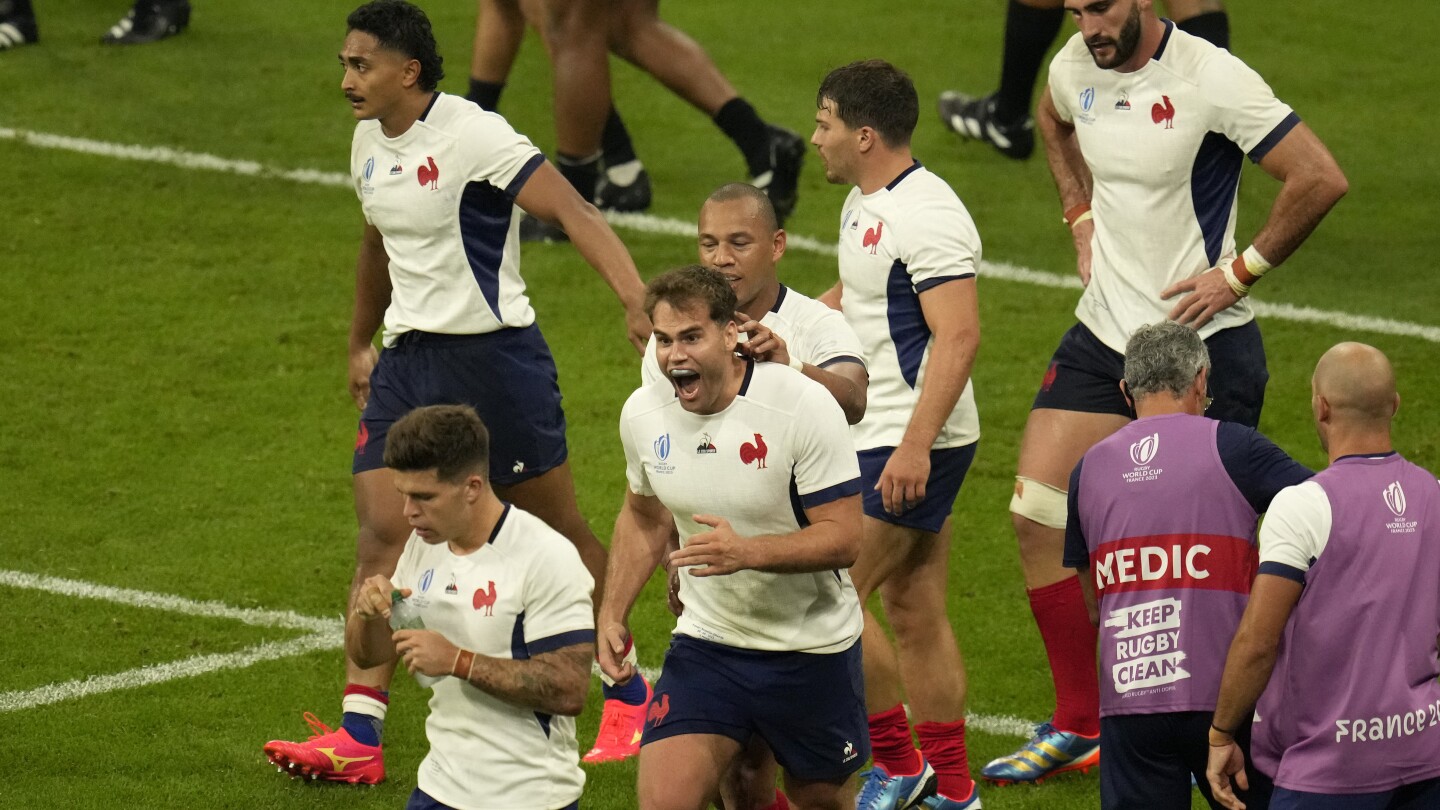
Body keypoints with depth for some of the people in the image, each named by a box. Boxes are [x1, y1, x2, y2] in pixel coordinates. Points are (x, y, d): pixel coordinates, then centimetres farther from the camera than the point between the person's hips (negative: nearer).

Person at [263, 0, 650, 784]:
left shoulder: (472, 135, -17)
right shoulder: (369, 141, 8)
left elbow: (572, 211, -25)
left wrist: (638, 301, -38)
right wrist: (360, 343, 34)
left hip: (493, 357, -7)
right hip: (407, 359, 7)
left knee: (558, 533, 6)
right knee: (380, 536, -6)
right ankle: (359, 735, -9)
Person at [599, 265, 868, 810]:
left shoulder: (804, 406, -20)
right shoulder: (643, 413, -5)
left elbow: (844, 538, -20)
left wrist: (746, 551, -35)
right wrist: (613, 615, 6)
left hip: (812, 649, -3)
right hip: (705, 643, 3)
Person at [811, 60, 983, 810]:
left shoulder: (925, 214, -18)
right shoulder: (865, 204, 14)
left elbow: (958, 335, -24)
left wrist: (916, 444, -29)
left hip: (914, 444, -10)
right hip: (881, 438, 10)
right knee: (914, 614, 10)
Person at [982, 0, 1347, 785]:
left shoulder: (1210, 78, -19)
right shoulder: (1075, 66, 2)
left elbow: (1320, 178, -20)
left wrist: (1237, 273, -15)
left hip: (1202, 341, -6)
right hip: (1106, 331, 7)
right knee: (1037, 512, 0)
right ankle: (1078, 727, 10)